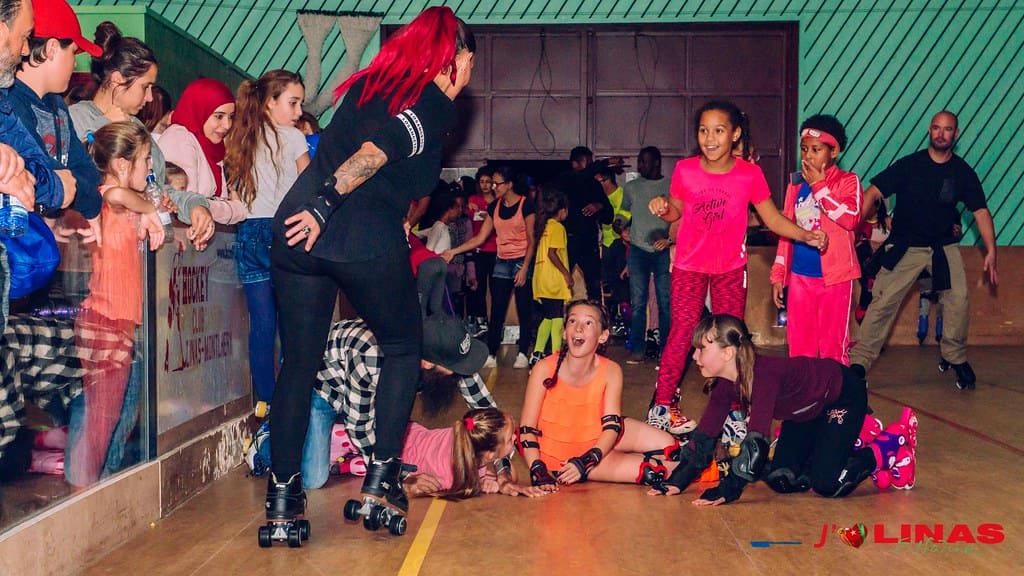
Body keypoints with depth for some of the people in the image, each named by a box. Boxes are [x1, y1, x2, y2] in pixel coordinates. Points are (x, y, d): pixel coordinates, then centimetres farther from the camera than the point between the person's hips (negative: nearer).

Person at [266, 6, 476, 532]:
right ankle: (380, 480, 12)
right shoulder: (437, 104, 2)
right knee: (403, 349, 16)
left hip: (297, 228, 6)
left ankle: (282, 496, 14)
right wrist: (327, 206, -17)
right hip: (368, 242, -6)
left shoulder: (368, 82, 22)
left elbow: (332, 149, 20)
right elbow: (375, 153, -13)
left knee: (299, 361, 13)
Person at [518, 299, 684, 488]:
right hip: (558, 452, -4)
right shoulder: (545, 369, -22)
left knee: (666, 444, -6)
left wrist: (586, 462, -30)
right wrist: (538, 471, -28)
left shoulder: (611, 371, -15)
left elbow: (612, 426, -16)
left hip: (597, 439, 4)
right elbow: (527, 428, -18)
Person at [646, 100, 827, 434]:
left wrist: (806, 235, -18)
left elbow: (773, 218, -3)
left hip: (730, 268, 1)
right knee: (682, 331, -3)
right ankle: (663, 406, 4)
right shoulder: (685, 170, -9)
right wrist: (662, 209, -18)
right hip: (689, 265, -1)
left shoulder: (750, 175, -10)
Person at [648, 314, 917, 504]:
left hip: (843, 395, -8)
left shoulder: (764, 375, -39)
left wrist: (727, 490, -46)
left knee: (827, 484, -18)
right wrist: (677, 481, -16)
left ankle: (885, 449, 7)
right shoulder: (726, 384, -14)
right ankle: (855, 453, 20)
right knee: (782, 480, 1)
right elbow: (705, 434, -9)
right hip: (809, 410, 8)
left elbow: (756, 440, -45)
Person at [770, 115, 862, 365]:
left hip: (834, 276, -4)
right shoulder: (796, 183, 10)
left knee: (833, 347, 1)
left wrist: (818, 185, -15)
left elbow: (850, 218, -21)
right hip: (800, 276, 4)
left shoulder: (847, 181, -3)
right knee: (799, 347, 9)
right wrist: (778, 274, 11)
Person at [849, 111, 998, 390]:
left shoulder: (963, 173, 0)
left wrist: (991, 252, -9)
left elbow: (981, 212, 0)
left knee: (958, 300, -11)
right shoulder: (909, 165, -7)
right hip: (904, 246, -2)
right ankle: (859, 361, -5)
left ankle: (954, 357, 13)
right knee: (882, 302, -9)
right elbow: (873, 193, -12)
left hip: (943, 247, 2)